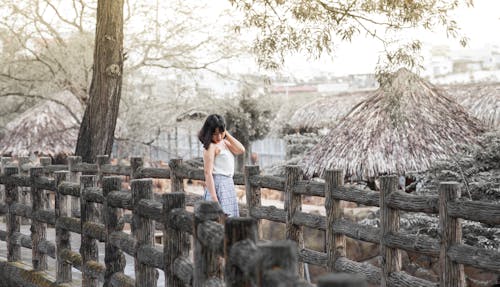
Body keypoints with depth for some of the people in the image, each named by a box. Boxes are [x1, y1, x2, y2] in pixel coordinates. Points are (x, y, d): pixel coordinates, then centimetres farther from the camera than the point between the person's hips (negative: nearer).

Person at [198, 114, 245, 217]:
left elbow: (241, 150, 0)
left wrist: (227, 135, 0)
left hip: (229, 184, 9)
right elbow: (208, 173, -18)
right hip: (218, 185, -9)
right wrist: (214, 198, -24)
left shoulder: (224, 142, 13)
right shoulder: (211, 146, -12)